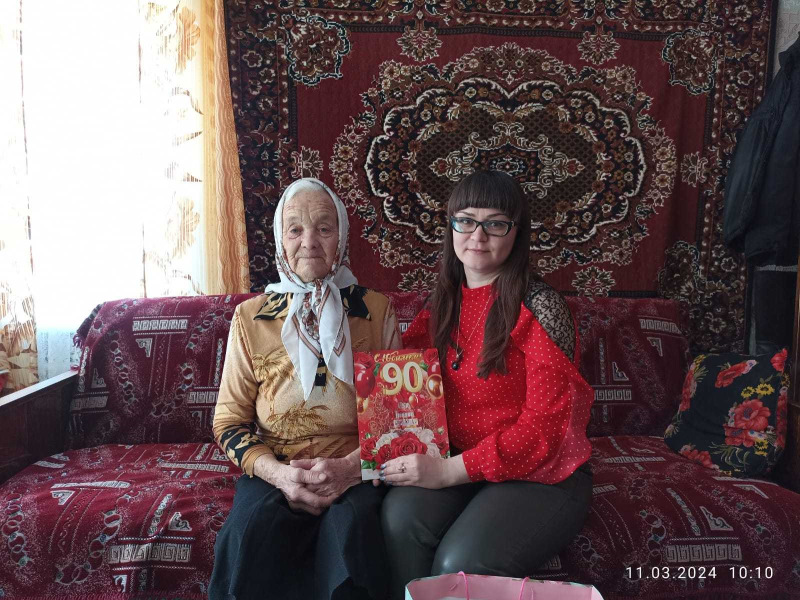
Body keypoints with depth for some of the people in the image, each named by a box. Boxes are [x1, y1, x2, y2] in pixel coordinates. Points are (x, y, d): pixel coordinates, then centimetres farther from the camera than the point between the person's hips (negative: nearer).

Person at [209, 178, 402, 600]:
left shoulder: (376, 310, 5)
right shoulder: (250, 317, 6)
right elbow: (229, 423, 7)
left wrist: (351, 466, -15)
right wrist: (278, 473, -12)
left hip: (356, 471, 0)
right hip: (274, 471, 1)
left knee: (352, 526, -32)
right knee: (253, 530, -30)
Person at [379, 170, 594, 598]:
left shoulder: (540, 307, -13)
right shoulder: (445, 300, 6)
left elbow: (544, 425, -17)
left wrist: (448, 471, -21)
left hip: (542, 473, -4)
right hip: (457, 461, 5)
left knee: (460, 563, -26)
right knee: (400, 515, -24)